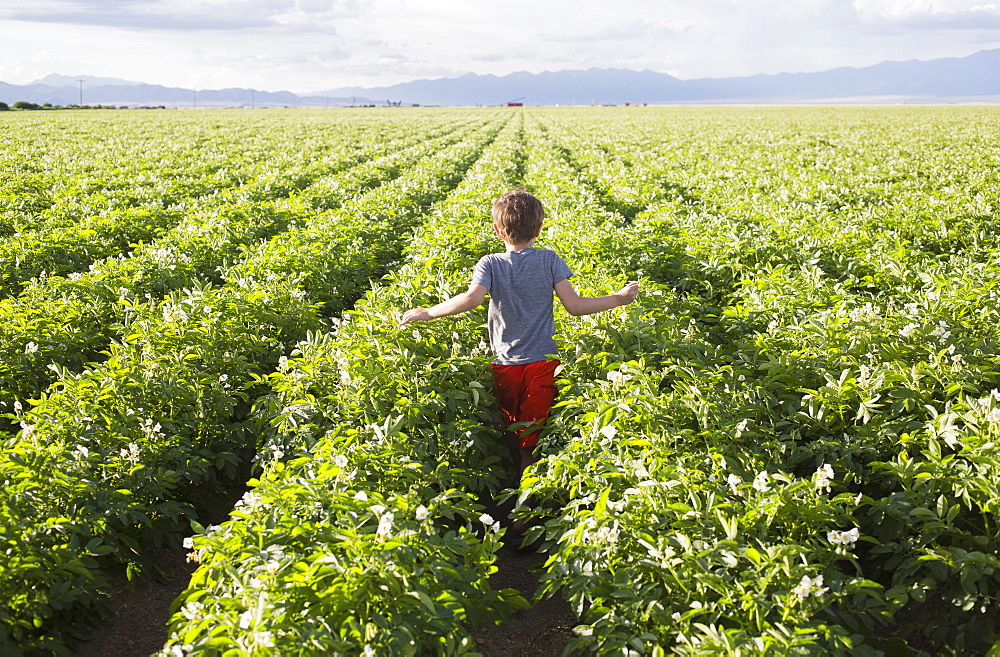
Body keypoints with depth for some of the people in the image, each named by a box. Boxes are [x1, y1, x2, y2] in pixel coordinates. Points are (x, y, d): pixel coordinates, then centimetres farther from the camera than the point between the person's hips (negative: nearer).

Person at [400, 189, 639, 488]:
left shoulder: (490, 264, -5)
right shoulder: (549, 260, -3)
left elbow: (471, 299, -22)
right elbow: (575, 306, -7)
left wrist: (426, 313, -13)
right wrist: (619, 298, 5)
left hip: (505, 364, 0)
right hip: (543, 362, 0)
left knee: (511, 433, 18)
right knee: (531, 438, 4)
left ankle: (518, 484, 28)